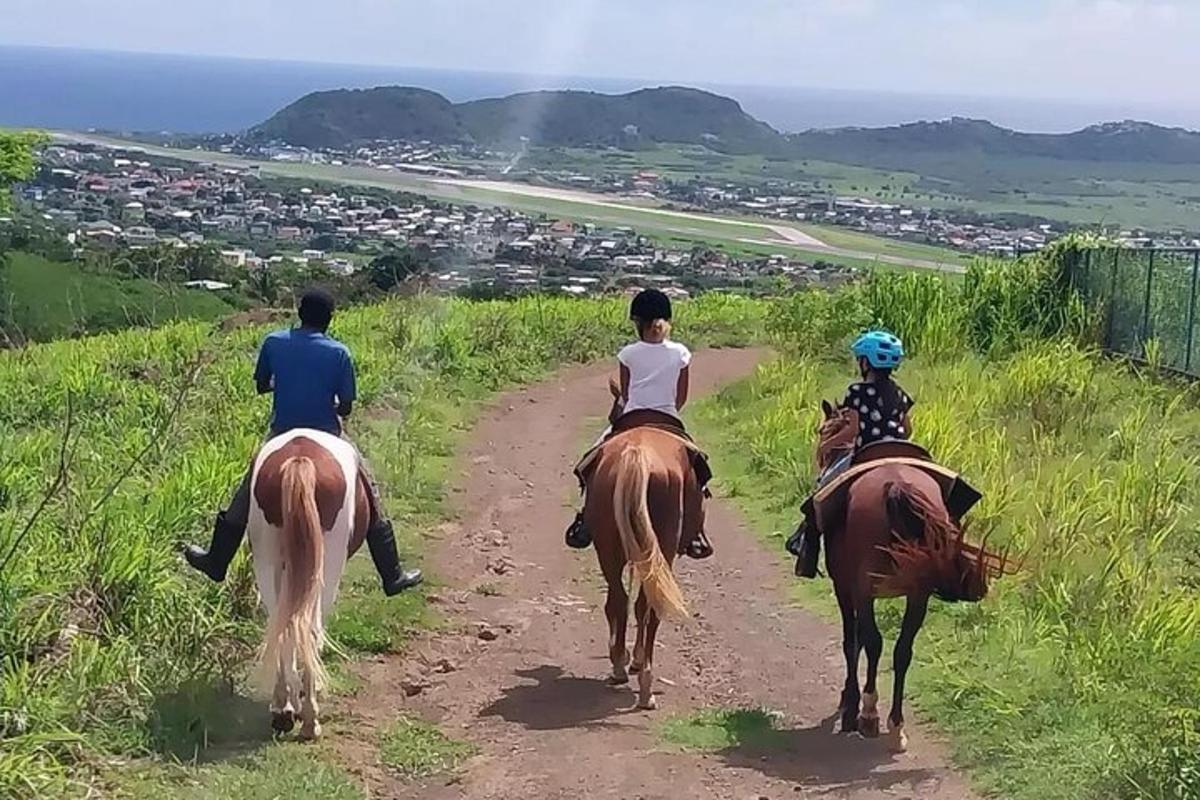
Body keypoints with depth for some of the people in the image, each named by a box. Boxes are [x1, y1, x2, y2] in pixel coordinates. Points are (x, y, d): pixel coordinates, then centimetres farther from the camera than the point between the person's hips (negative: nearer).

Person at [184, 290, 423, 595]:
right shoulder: (338, 353, -11)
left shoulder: (274, 342, -5)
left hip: (282, 436, 2)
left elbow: (261, 386, 8)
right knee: (368, 495, 12)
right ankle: (393, 576, 12)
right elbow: (346, 407, -7)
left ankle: (216, 562, 32)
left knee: (247, 494, 22)